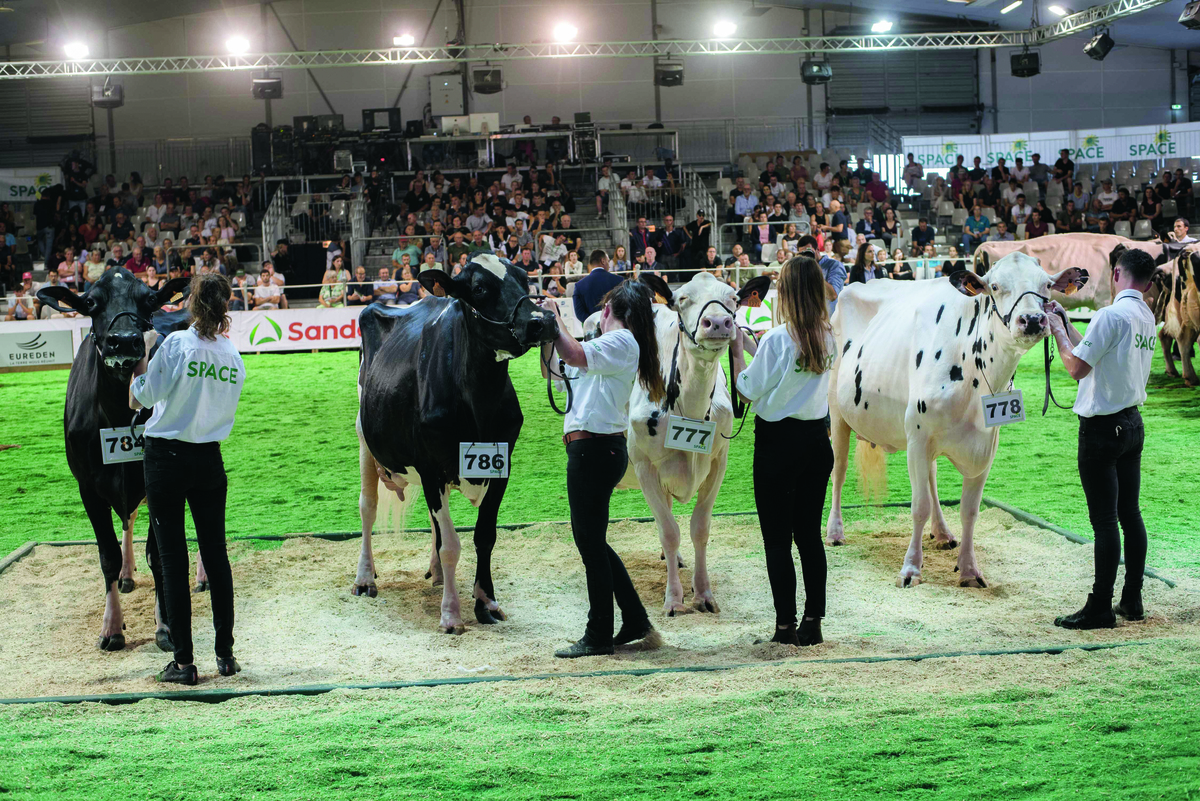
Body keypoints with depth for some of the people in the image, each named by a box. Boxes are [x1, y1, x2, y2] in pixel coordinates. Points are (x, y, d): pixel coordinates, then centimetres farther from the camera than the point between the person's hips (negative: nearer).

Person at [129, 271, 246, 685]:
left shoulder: (175, 343, -12)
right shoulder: (234, 355, 1)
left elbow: (140, 398, -8)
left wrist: (143, 357, 4)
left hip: (166, 457, -4)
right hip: (209, 460, 4)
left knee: (172, 559, 2)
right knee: (216, 554, 13)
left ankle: (183, 662, 2)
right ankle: (225, 654, 16)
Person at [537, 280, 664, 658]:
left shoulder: (621, 341, -9)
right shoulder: (613, 345, 21)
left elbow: (575, 355, -27)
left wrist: (555, 317, -14)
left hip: (595, 450, -10)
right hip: (595, 450, 10)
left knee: (590, 542, -3)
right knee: (591, 541, 15)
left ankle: (598, 637, 6)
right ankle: (636, 623, 21)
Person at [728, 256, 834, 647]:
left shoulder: (776, 340, -16)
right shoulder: (828, 337, 1)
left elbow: (748, 392, -8)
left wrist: (738, 349, 2)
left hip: (777, 442, -5)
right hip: (817, 439, 5)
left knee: (777, 539, 2)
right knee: (810, 534, 12)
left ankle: (785, 626, 3)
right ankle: (812, 622, 14)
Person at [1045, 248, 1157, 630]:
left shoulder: (1111, 315, -18)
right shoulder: (1147, 317, 10)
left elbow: (1077, 367, -17)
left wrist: (1058, 330, -4)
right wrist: (1065, 323, 22)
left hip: (1102, 427, -9)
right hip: (1133, 423, 9)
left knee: (1104, 520, -5)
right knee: (1130, 514, 13)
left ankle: (1100, 609, -1)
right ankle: (1132, 600, 20)